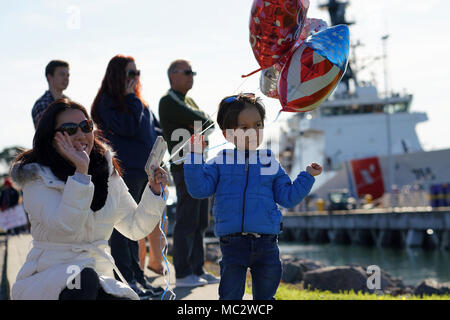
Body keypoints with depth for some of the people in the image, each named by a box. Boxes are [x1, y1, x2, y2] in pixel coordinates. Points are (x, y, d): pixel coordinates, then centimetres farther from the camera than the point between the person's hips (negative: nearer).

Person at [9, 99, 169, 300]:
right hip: (46, 281, -3)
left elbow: (135, 228, 17)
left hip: (99, 281, 3)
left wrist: (154, 190, 2)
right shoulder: (37, 179, -7)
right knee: (85, 278, -36)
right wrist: (81, 172, -26)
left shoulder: (108, 175, 10)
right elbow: (64, 226, -23)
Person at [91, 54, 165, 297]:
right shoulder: (108, 102, -6)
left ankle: (138, 277, 18)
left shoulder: (140, 103, 18)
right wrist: (131, 98, -11)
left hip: (144, 172, 8)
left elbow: (156, 129, 22)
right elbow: (128, 127, -18)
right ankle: (127, 279, -1)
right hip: (124, 171, -8)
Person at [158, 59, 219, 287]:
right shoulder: (168, 101, -7)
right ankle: (183, 274, -7)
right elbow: (202, 121, -15)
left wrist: (198, 122, -2)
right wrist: (199, 121, 4)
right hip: (184, 165, -9)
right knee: (186, 221, -10)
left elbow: (208, 123, 15)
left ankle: (197, 270, 15)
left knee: (199, 222, 10)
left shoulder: (188, 101, 22)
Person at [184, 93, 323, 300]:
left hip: (265, 243, 2)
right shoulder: (219, 164, 4)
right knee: (230, 296, 2)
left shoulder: (271, 164, 9)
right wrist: (195, 158, -10)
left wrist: (307, 176, 4)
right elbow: (199, 189, -4)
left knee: (265, 295, 13)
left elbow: (287, 197, 10)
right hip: (232, 242, -2)